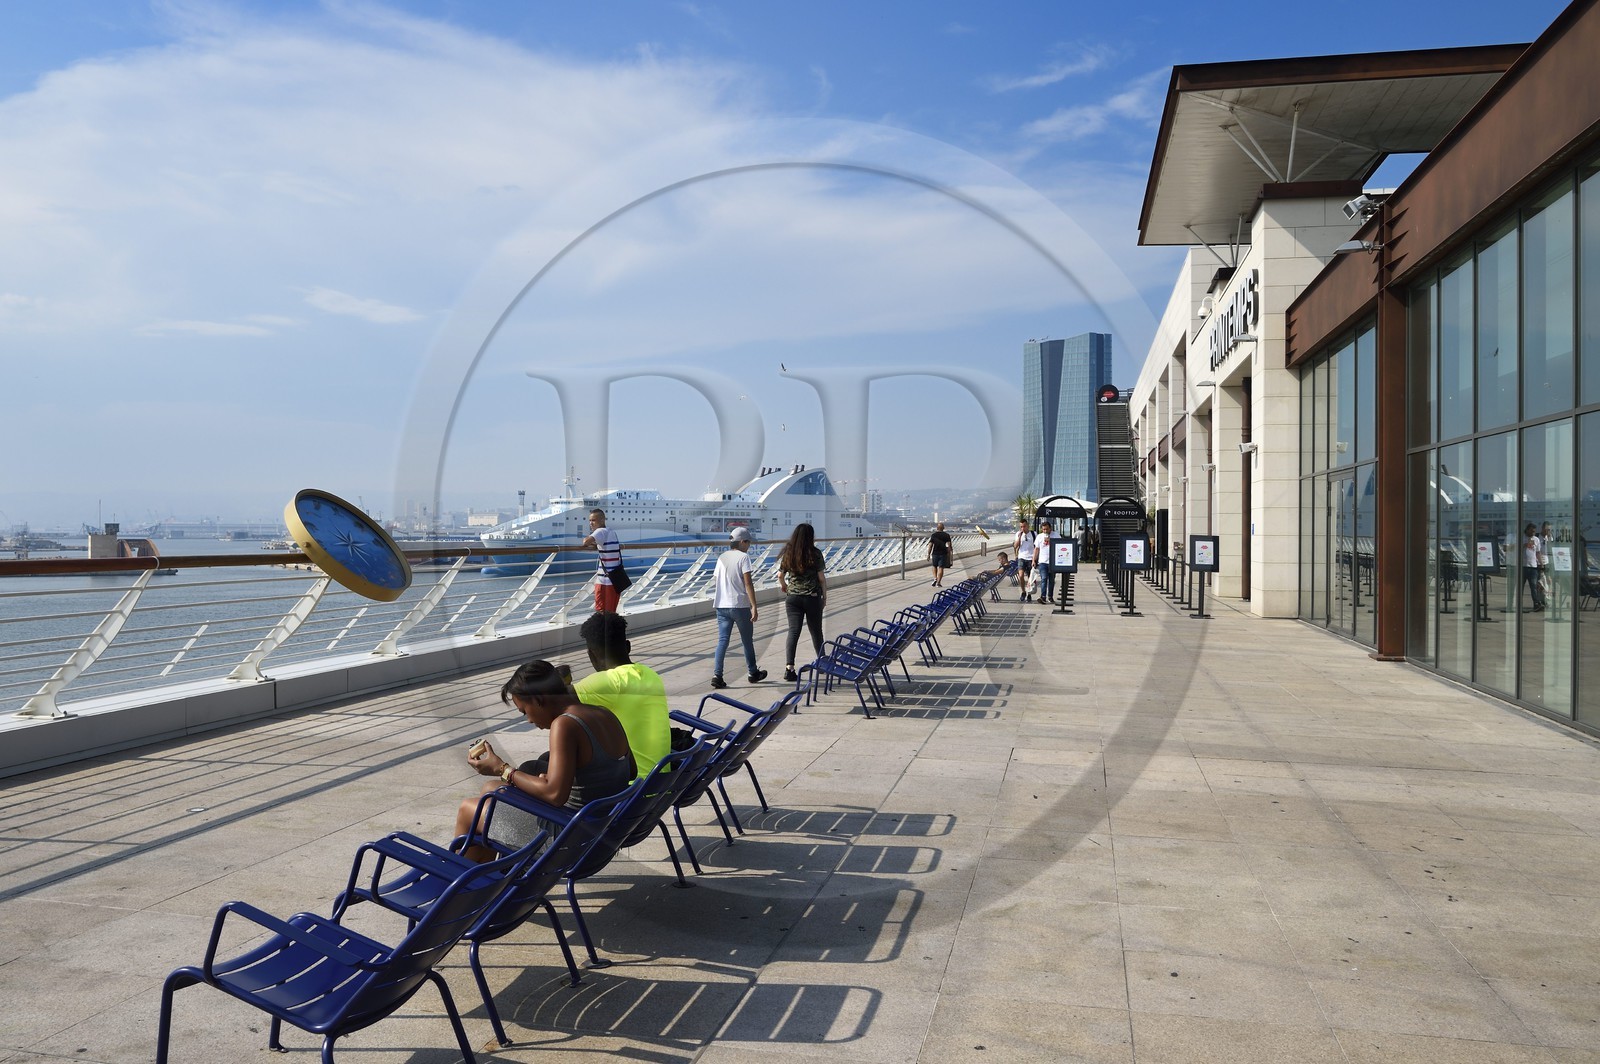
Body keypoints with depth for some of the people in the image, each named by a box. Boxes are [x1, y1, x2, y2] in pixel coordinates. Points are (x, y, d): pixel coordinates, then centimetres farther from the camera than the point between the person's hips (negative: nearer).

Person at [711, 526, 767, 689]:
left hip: (722, 605, 5)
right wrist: (754, 606, -15)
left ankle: (717, 675, -11)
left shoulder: (722, 558, 10)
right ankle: (753, 673, 27)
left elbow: (719, 581, 13)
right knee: (748, 640, 12)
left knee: (722, 640, 2)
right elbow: (748, 583, -15)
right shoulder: (743, 557, -9)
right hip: (740, 605, -5)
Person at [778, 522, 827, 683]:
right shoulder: (815, 553, -8)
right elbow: (821, 578, -6)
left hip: (793, 597, 2)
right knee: (816, 631, 15)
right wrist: (825, 596, 7)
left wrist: (784, 586, 27)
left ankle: (789, 668, -15)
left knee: (793, 632, -1)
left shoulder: (788, 553, 1)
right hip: (812, 597, -2)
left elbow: (780, 575, 6)